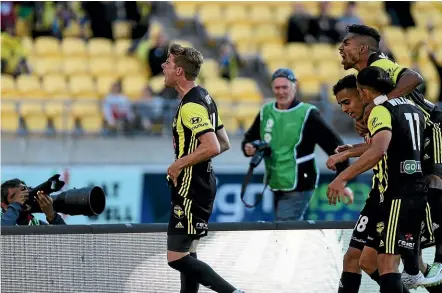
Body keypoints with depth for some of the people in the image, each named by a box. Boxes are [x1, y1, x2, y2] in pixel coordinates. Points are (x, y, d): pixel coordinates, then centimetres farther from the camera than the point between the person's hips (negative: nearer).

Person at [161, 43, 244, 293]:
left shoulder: (191, 105, -19)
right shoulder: (203, 97, 12)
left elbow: (212, 147, -29)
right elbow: (223, 144, 19)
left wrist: (179, 164, -18)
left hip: (191, 189, -10)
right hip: (200, 185, 10)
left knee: (177, 258, -10)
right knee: (186, 253, 15)